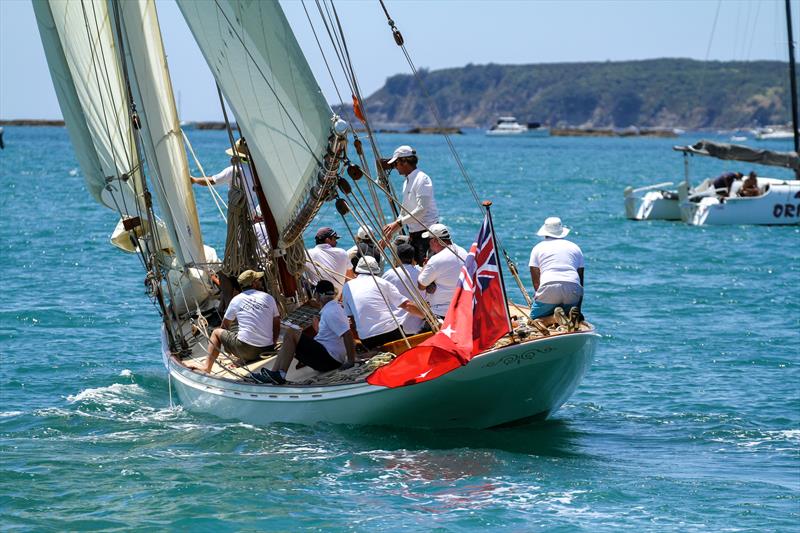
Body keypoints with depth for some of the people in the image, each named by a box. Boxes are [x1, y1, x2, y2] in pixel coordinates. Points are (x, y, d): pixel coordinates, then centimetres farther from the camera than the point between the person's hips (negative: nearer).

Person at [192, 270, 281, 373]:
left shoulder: (236, 300, 6)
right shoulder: (269, 298, 7)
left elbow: (224, 326, 17)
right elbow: (277, 327, 11)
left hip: (244, 349, -3)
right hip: (267, 349, 3)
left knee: (216, 333, 19)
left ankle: (207, 368, 7)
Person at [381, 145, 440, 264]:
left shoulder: (422, 179, -12)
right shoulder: (407, 182, 17)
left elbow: (422, 209, -21)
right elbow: (404, 212, 24)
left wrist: (398, 223, -21)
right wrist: (390, 230, 16)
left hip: (427, 231, -9)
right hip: (413, 234, 9)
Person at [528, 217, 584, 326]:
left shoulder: (538, 248, 17)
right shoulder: (575, 247, 24)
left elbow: (536, 281, 8)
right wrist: (578, 309, 20)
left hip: (549, 288, -3)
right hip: (573, 291, 3)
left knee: (534, 320, 11)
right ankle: (573, 314, -13)